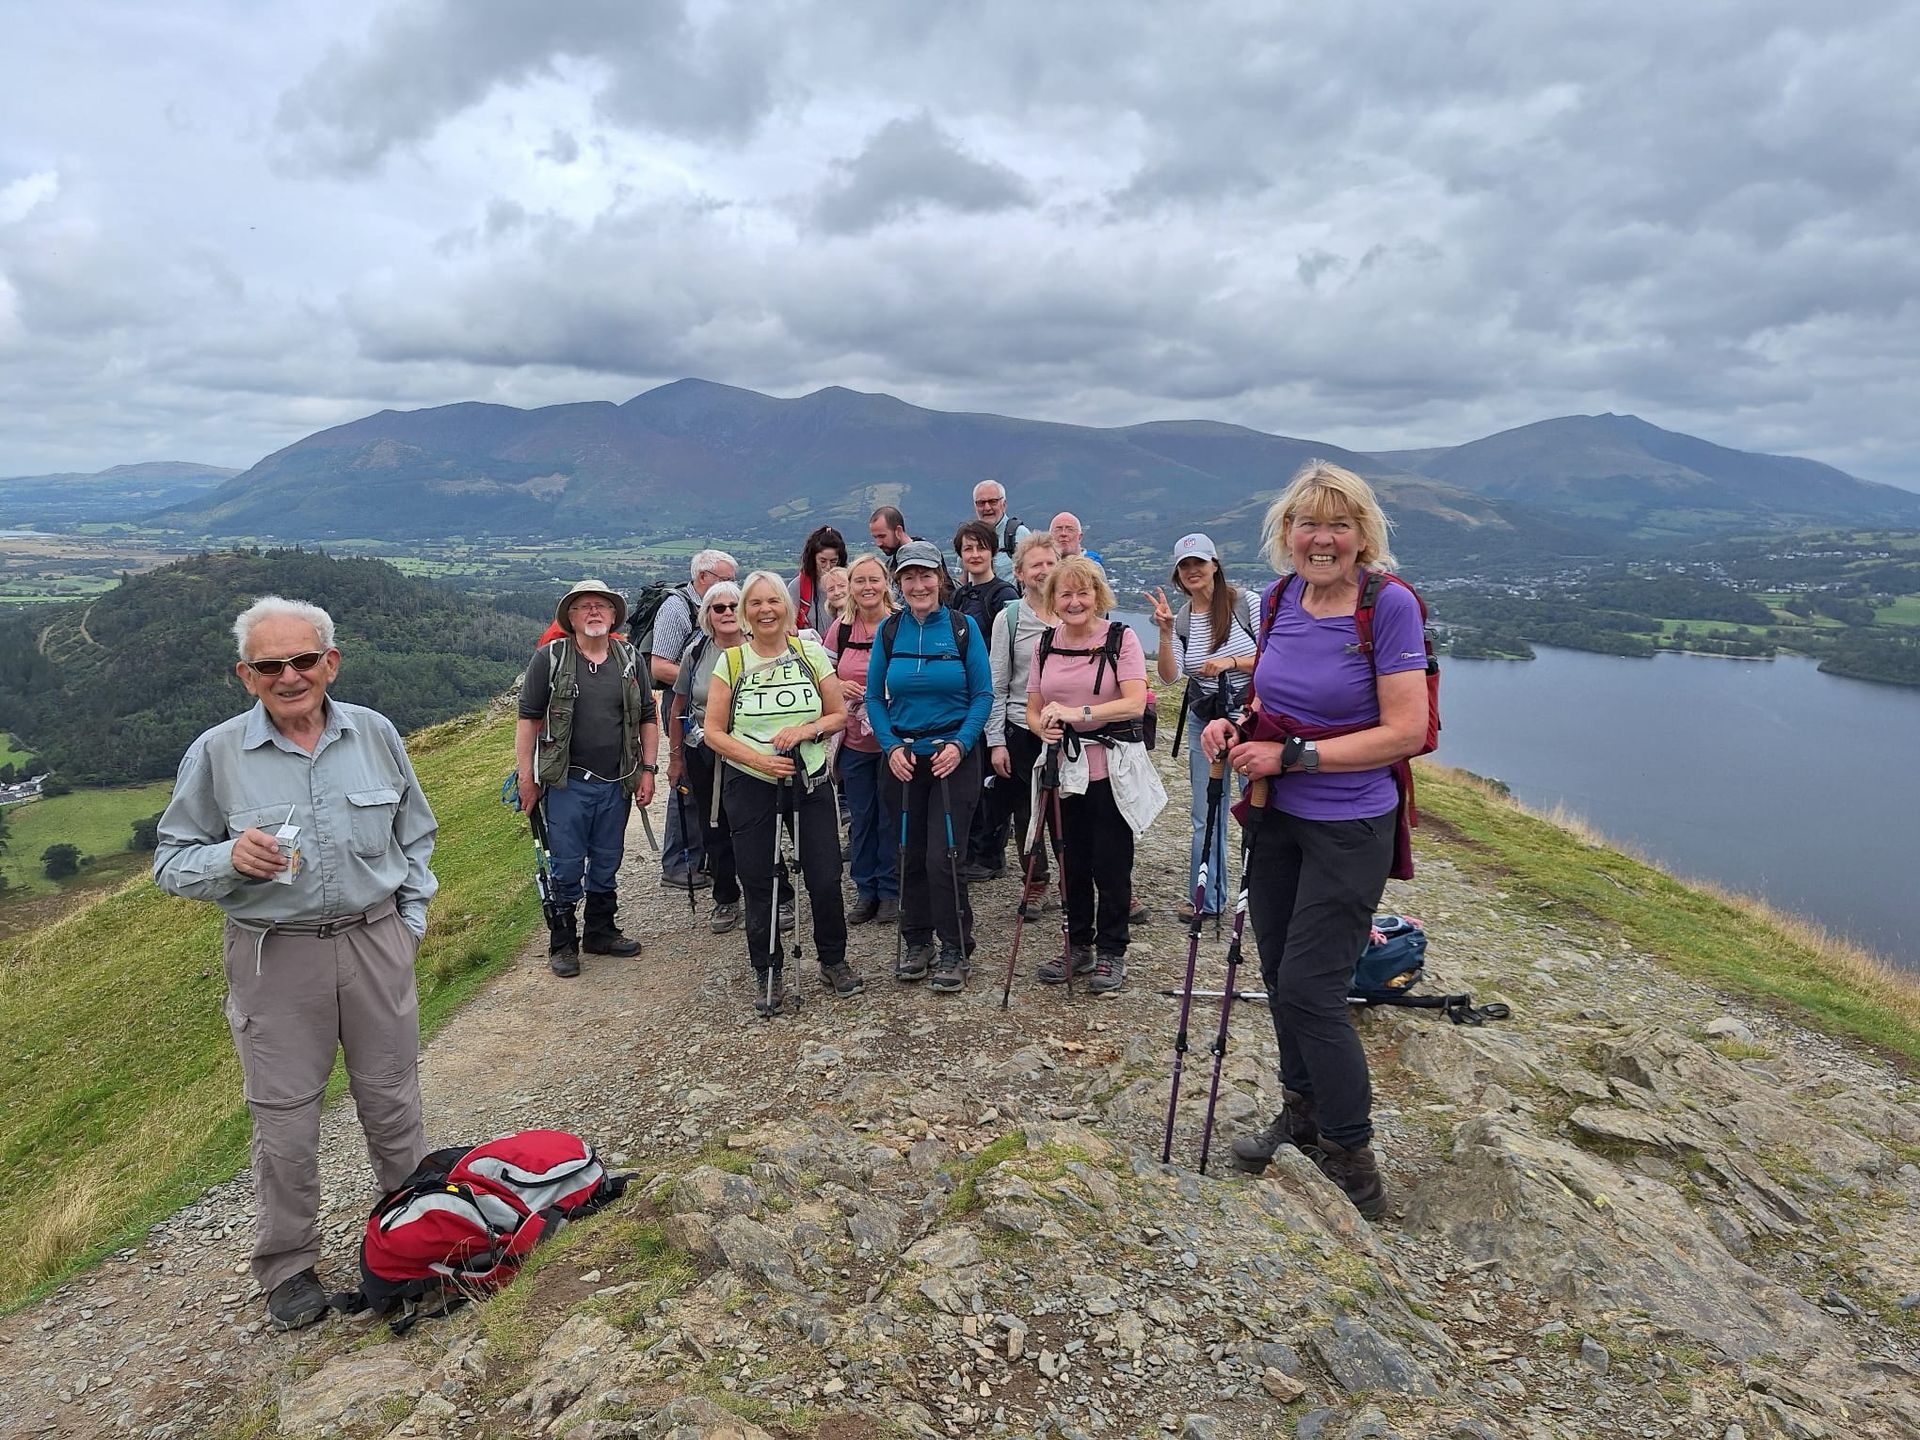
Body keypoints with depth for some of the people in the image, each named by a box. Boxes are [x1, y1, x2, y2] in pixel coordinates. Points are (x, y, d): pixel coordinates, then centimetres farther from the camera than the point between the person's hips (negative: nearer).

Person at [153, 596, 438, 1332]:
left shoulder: (376, 734, -1)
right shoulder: (216, 754, -7)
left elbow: (415, 835, 10)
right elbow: (172, 862, -2)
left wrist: (410, 919, 6)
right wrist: (230, 859, -23)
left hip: (375, 946, 2)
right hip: (276, 959, -1)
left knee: (393, 1102, 14)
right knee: (285, 1122, 8)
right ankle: (287, 1267, 28)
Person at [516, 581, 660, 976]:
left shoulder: (629, 659, 6)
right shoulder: (550, 658, -4)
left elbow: (648, 719, 11)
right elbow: (528, 718, -3)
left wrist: (647, 771, 5)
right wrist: (526, 777, -6)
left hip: (617, 784, 4)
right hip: (566, 783, -3)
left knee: (607, 865, 14)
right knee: (566, 867, 1)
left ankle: (601, 932, 30)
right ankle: (562, 943, 16)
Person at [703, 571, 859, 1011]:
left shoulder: (811, 653, 2)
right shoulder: (731, 661, 0)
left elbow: (839, 714, 6)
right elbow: (714, 732, -1)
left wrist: (806, 730, -14)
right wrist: (758, 759, -16)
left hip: (810, 781, 1)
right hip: (750, 784, 0)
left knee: (825, 878, 1)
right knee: (758, 884, 5)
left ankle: (834, 961, 23)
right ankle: (768, 973, 21)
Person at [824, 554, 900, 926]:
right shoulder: (840, 629, 3)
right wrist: (839, 686, -8)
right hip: (854, 741, 4)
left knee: (892, 817, 5)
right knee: (860, 817, 12)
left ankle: (890, 892, 19)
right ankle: (865, 891, 24)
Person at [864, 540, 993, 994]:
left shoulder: (963, 628, -4)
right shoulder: (888, 631, 3)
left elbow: (982, 694, -3)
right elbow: (875, 697, 7)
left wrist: (960, 743, -15)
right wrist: (891, 746, -6)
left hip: (954, 755, -3)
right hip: (904, 757, 3)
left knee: (942, 855, -8)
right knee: (912, 853, 8)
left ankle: (954, 950, 7)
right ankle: (917, 943, 24)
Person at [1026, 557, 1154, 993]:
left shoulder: (1121, 637, -7)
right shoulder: (1045, 644, 6)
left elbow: (1135, 703, -18)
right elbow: (1032, 710, 8)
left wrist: (1078, 713, -29)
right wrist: (1044, 728, -15)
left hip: (1112, 770, -4)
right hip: (1064, 769, 4)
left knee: (1111, 865, 3)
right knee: (1072, 862, 13)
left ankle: (1111, 953, 20)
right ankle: (1078, 945, 29)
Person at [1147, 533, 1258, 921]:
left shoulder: (1245, 603, -7)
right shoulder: (1180, 619, 4)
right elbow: (1169, 676, -7)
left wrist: (1231, 662, -19)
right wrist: (1165, 633, -20)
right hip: (1204, 720, 4)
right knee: (1206, 816, 9)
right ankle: (1206, 898, 21)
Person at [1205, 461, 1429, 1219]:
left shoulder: (1390, 605, -16)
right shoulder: (1280, 599, 3)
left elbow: (1405, 733, -19)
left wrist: (1291, 756, -21)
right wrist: (1236, 726, -4)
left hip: (1348, 826, -6)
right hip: (1277, 816, 6)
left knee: (1309, 987, -5)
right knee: (1279, 973, 16)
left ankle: (1353, 1159, 15)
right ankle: (1304, 1110, 38)